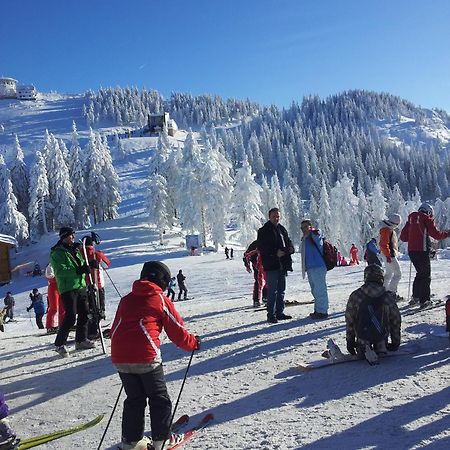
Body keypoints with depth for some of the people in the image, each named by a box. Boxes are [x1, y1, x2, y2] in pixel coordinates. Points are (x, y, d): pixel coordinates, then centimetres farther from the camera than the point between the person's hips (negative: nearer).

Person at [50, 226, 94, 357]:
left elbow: (82, 263, 24)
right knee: (71, 317, -11)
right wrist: (78, 270, -28)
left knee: (84, 313, 10)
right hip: (67, 288, -8)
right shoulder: (57, 253, -8)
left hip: (80, 286, 8)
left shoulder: (75, 249, 17)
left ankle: (81, 340, 23)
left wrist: (87, 265, 1)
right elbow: (60, 271, -20)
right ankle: (59, 344, 1)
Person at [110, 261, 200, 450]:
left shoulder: (126, 299, 19)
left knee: (134, 399, 21)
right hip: (146, 357, -5)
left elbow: (115, 330, 22)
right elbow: (177, 331, 7)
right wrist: (194, 343, 23)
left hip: (119, 358, 6)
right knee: (159, 398, 12)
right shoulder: (161, 300, 4)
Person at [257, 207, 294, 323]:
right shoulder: (264, 231, -5)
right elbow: (261, 247, -11)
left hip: (282, 265, 7)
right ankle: (271, 315, 1)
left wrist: (289, 249, -3)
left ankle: (279, 313, 22)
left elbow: (288, 243, 21)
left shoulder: (282, 229, 14)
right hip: (271, 265, -7)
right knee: (272, 291, -5)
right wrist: (275, 253, -19)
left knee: (281, 290, 13)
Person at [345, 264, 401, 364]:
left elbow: (349, 320, -1)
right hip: (382, 335, 0)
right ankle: (380, 345, 8)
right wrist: (396, 342, 18)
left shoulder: (355, 296, -9)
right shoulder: (388, 297, -8)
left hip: (362, 336, 0)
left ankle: (362, 348, -2)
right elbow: (396, 321, 3)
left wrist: (350, 341, 13)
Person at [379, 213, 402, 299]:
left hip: (389, 254, 11)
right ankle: (391, 293, -12)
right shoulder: (386, 230, -17)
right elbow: (384, 244, -23)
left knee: (389, 273, 19)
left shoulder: (389, 229, 16)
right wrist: (388, 255, -26)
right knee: (397, 274, -11)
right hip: (389, 255, -11)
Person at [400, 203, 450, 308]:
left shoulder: (411, 218, 12)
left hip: (411, 251, 6)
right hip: (422, 251, -6)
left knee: (420, 273, 20)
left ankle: (415, 297, 21)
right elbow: (437, 235, -7)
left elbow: (403, 237, 13)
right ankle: (424, 300, -1)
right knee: (426, 276, 1)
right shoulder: (427, 219, -4)